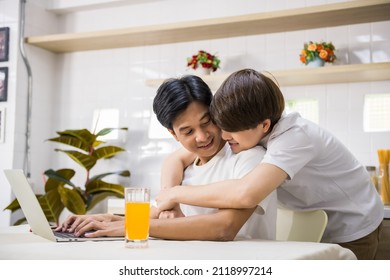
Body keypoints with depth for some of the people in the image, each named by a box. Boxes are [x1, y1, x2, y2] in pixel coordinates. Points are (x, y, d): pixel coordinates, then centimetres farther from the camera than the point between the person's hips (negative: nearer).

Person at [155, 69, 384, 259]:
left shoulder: (294, 136, -36)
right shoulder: (241, 129, -15)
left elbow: (246, 194, -52)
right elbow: (177, 159, -9)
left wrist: (176, 194, -39)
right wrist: (169, 203, -28)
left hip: (353, 232, -6)